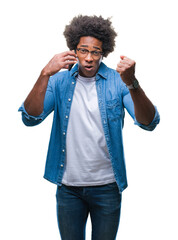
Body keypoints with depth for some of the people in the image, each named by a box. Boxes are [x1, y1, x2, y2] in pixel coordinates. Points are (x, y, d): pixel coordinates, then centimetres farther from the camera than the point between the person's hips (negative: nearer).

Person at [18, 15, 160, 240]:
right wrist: (45, 74, -28)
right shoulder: (59, 81, -3)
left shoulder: (117, 81, -7)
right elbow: (30, 118, -15)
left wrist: (132, 83, -36)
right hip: (68, 187, 1)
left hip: (107, 186, -1)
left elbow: (149, 123, -19)